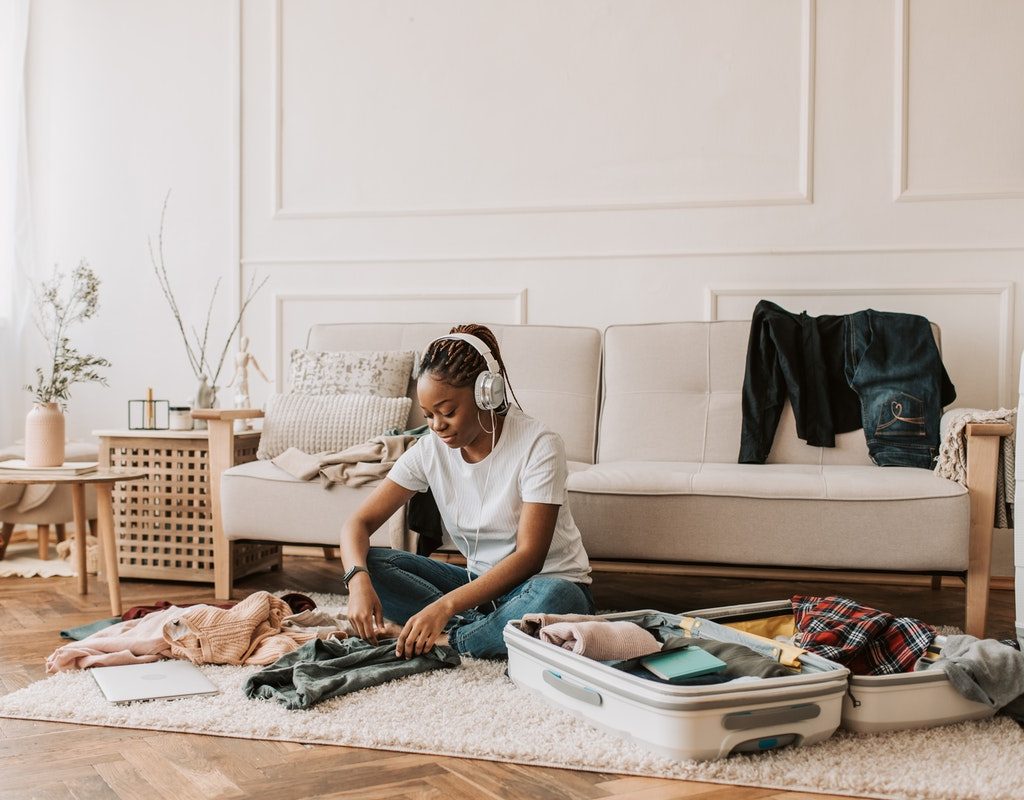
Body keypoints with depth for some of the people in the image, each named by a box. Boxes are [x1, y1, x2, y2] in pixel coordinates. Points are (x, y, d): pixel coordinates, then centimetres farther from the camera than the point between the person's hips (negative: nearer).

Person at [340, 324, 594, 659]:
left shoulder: (538, 445, -19)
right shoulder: (430, 450, -5)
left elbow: (529, 556, -24)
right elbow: (359, 522, -7)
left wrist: (445, 606, -35)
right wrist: (358, 580, -30)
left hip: (548, 581, -4)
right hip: (479, 582, 5)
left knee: (553, 598, -41)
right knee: (369, 564, -13)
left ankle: (444, 639, -23)